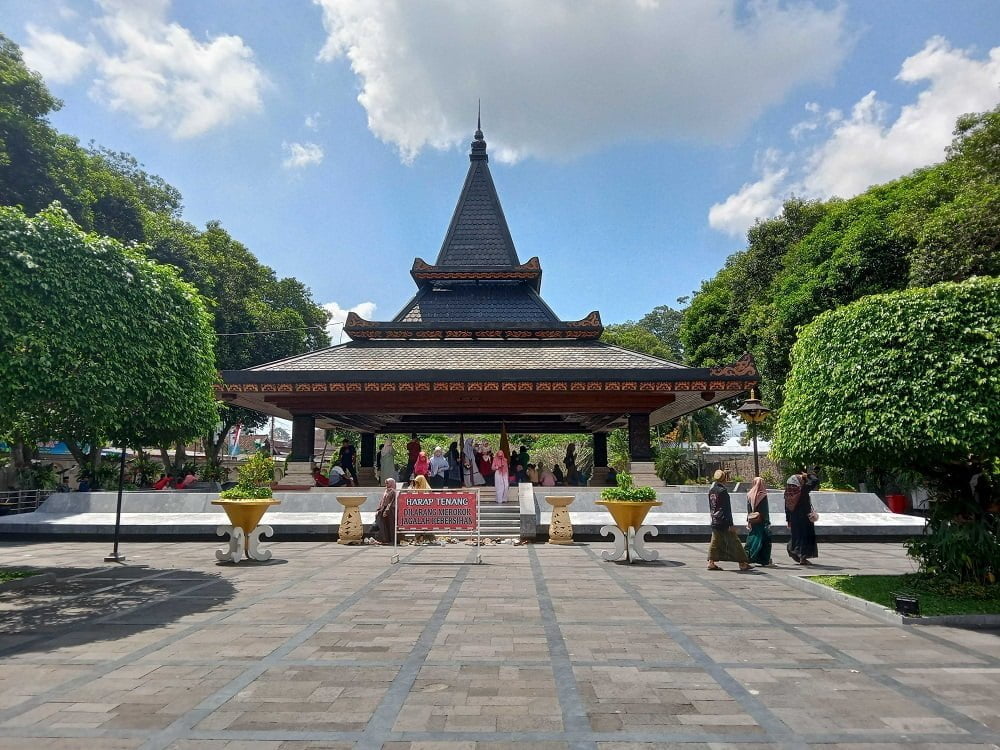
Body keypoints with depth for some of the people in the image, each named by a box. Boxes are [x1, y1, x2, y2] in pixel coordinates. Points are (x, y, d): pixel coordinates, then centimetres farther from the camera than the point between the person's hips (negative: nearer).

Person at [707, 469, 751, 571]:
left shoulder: (710, 490, 7)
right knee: (734, 542, 2)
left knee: (715, 542, 10)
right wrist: (731, 524, -15)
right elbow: (727, 509, -16)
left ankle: (711, 562, 7)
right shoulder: (723, 490, -16)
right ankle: (742, 563, 8)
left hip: (715, 522, 7)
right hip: (724, 522, -7)